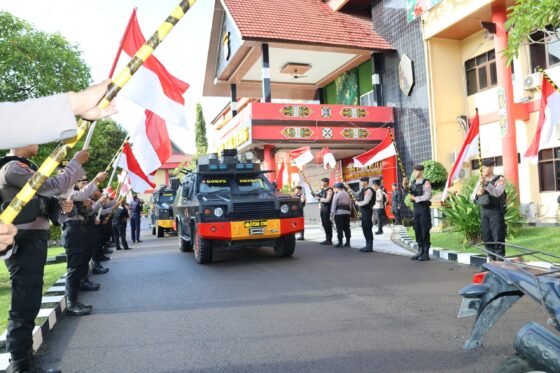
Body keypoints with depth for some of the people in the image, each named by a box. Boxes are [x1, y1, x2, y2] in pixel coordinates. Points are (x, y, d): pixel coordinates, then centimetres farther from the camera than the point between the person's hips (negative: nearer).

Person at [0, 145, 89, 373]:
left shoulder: (23, 167, 17)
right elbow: (55, 186, -21)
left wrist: (59, 205, 6)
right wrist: (77, 162, -11)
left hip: (33, 241, 10)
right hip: (26, 243, -10)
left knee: (28, 303, 18)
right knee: (24, 305, -5)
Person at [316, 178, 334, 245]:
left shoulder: (329, 190, -11)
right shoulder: (322, 190, 15)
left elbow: (327, 200, -20)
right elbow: (318, 196, 23)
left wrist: (320, 198, -10)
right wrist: (318, 196, 2)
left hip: (327, 209, -9)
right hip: (322, 208, 9)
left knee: (328, 224, -4)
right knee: (324, 224, 11)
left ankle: (329, 240, 1)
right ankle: (327, 239, 20)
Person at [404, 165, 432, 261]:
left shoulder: (426, 183, -10)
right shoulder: (414, 183, 11)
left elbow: (427, 196, -20)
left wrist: (415, 198, -13)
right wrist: (405, 186, -5)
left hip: (424, 209, -7)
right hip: (416, 209, 7)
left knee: (425, 231, -3)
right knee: (417, 231, 8)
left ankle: (426, 253, 4)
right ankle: (420, 252, 16)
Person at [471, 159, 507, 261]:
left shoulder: (500, 179, -2)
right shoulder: (480, 181, 13)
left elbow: (497, 193, -20)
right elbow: (473, 197, 10)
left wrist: (486, 184, -30)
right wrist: (477, 193, -11)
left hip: (496, 212, -5)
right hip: (484, 212, 5)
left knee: (498, 238, -5)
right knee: (487, 238, 7)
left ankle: (500, 261, -1)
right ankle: (492, 260, 15)